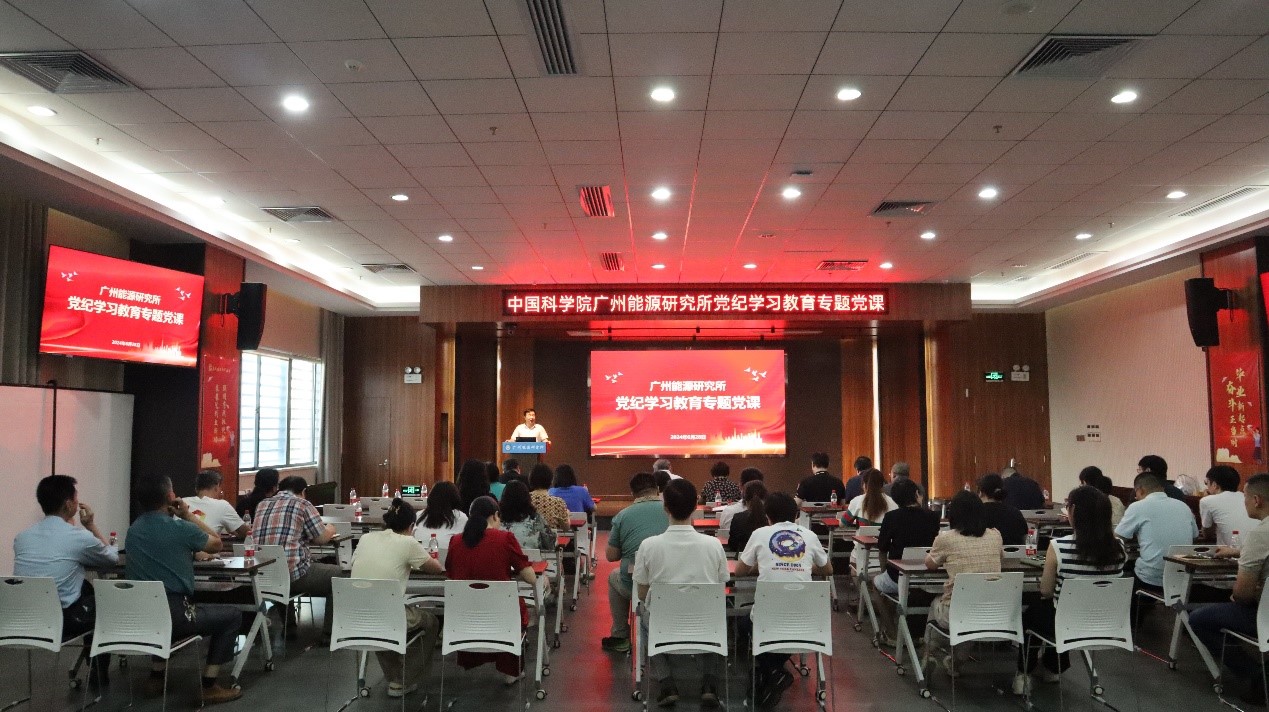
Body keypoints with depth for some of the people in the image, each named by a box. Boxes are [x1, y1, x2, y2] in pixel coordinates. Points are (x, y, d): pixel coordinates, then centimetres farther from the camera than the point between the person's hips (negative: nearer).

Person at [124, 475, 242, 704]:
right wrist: (189, 515, 9)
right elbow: (217, 545, 8)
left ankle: (156, 675, 33)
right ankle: (209, 685, 7)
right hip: (173, 612, -7)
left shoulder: (133, 530, 10)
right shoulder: (181, 528, -10)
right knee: (232, 615, 11)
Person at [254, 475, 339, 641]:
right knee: (337, 573, 14)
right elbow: (322, 537, 0)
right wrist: (330, 529, 22)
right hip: (292, 574, -7)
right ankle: (329, 634, 14)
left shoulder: (262, 505, 16)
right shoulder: (302, 504, -1)